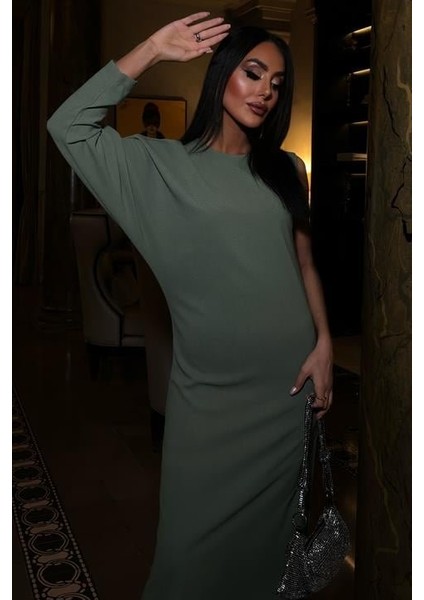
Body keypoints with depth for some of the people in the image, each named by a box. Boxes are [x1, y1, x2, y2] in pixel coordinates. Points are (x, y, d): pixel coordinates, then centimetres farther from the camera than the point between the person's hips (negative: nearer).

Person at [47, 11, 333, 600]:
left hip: (287, 378, 3)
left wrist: (324, 343, 0)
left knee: (266, 524, 17)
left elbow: (304, 263, 11)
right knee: (194, 534, 6)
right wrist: (152, 50, -10)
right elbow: (68, 126, -10)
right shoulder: (163, 164, -1)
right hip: (209, 385, -3)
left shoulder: (286, 170, 9)